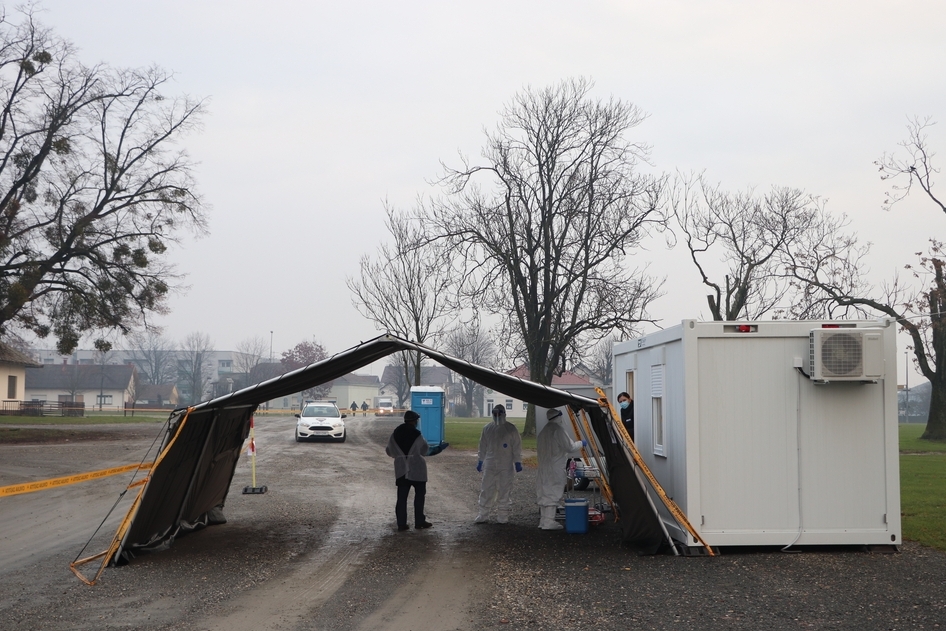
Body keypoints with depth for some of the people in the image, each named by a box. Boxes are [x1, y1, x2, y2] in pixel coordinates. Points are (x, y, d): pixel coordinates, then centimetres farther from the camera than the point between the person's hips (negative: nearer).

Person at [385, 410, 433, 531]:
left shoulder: (395, 434, 0)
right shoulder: (416, 434, -12)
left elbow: (389, 451, 6)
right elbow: (425, 450, -2)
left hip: (401, 470, 4)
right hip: (417, 470, -4)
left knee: (402, 497, 5)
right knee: (419, 495, 8)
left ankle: (401, 523, 3)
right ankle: (419, 522, 9)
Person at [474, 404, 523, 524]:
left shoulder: (511, 429, -1)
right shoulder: (487, 428, 10)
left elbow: (517, 447, -1)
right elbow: (483, 446, 17)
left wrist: (518, 462, -6)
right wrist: (481, 461, 15)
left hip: (506, 467, -3)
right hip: (490, 466, 3)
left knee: (504, 492, 1)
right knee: (486, 491, 3)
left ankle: (503, 517, 8)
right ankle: (483, 515, 10)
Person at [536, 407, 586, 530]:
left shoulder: (544, 431, 14)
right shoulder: (558, 430, -13)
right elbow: (570, 447, -13)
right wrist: (581, 443, 5)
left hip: (544, 467, 9)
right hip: (555, 468, -9)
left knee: (545, 492, 12)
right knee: (553, 493, -6)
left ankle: (543, 520, 18)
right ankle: (549, 522, -8)